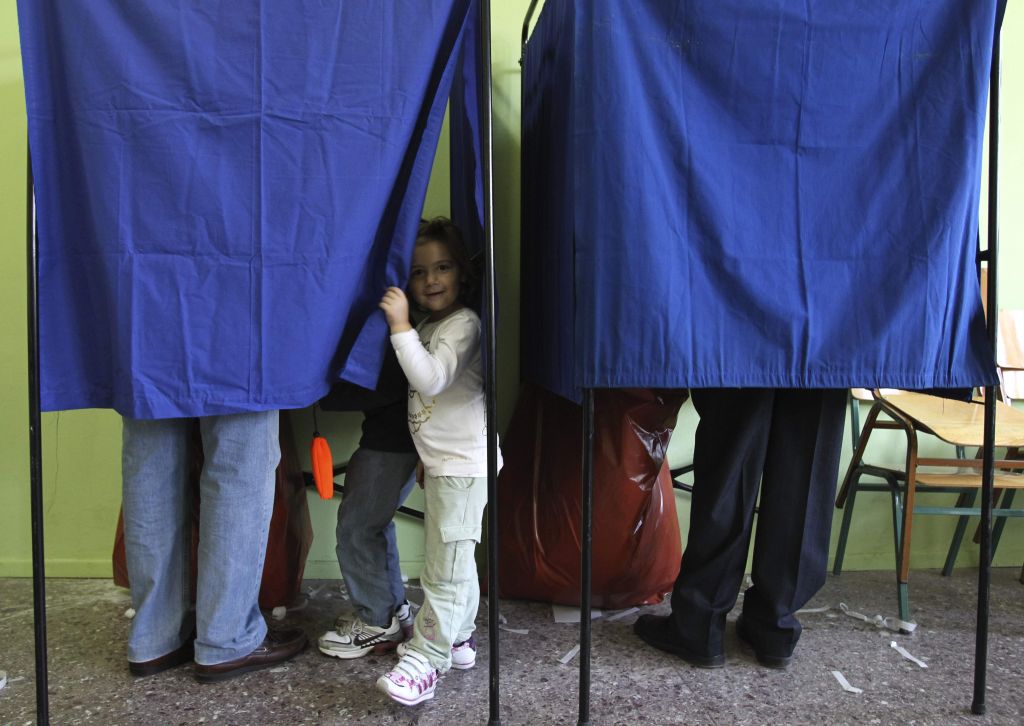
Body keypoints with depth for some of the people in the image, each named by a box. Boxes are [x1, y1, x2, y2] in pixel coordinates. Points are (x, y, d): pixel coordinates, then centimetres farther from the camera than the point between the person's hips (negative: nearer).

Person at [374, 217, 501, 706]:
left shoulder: (464, 324, -14)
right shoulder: (428, 329, 15)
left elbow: (431, 381, -27)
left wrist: (400, 327, -29)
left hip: (463, 467, -10)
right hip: (443, 465, 10)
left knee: (445, 568, -4)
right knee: (454, 563, 19)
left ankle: (424, 661, 3)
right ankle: (458, 641, 32)